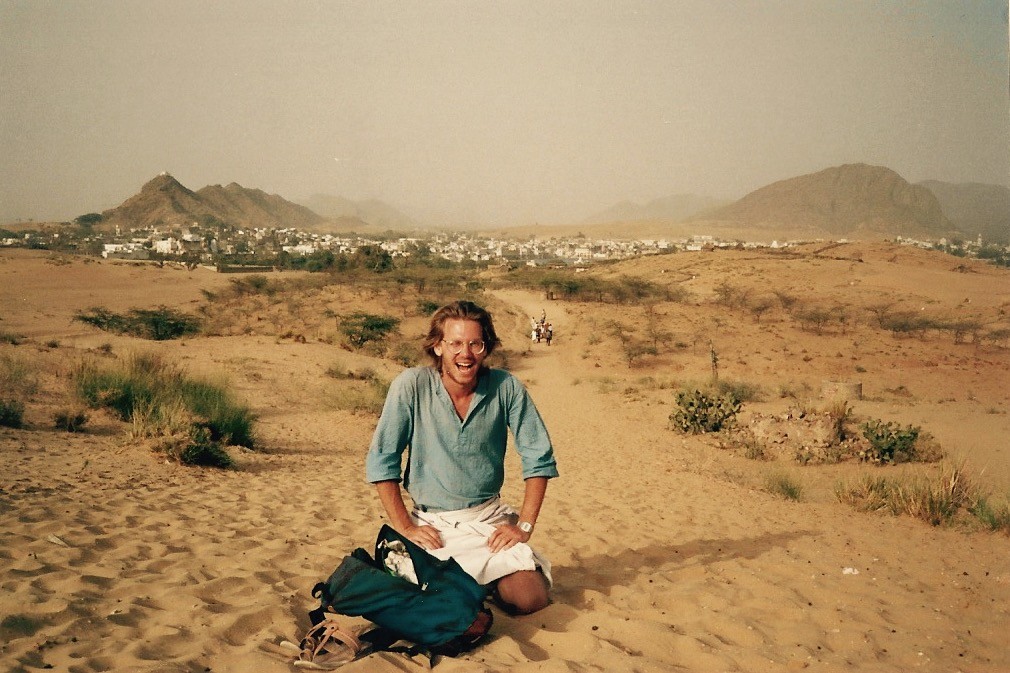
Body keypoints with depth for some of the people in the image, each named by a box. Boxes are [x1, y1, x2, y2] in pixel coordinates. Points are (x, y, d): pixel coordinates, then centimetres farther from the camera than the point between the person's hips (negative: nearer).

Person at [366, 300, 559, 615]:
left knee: (530, 599, -16)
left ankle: (488, 584, 18)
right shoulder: (411, 386, -13)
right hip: (431, 524, -1)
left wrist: (524, 526, -7)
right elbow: (381, 461, -7)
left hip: (490, 518, 1)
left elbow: (539, 458, -2)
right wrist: (405, 527, -10)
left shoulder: (506, 387, -8)